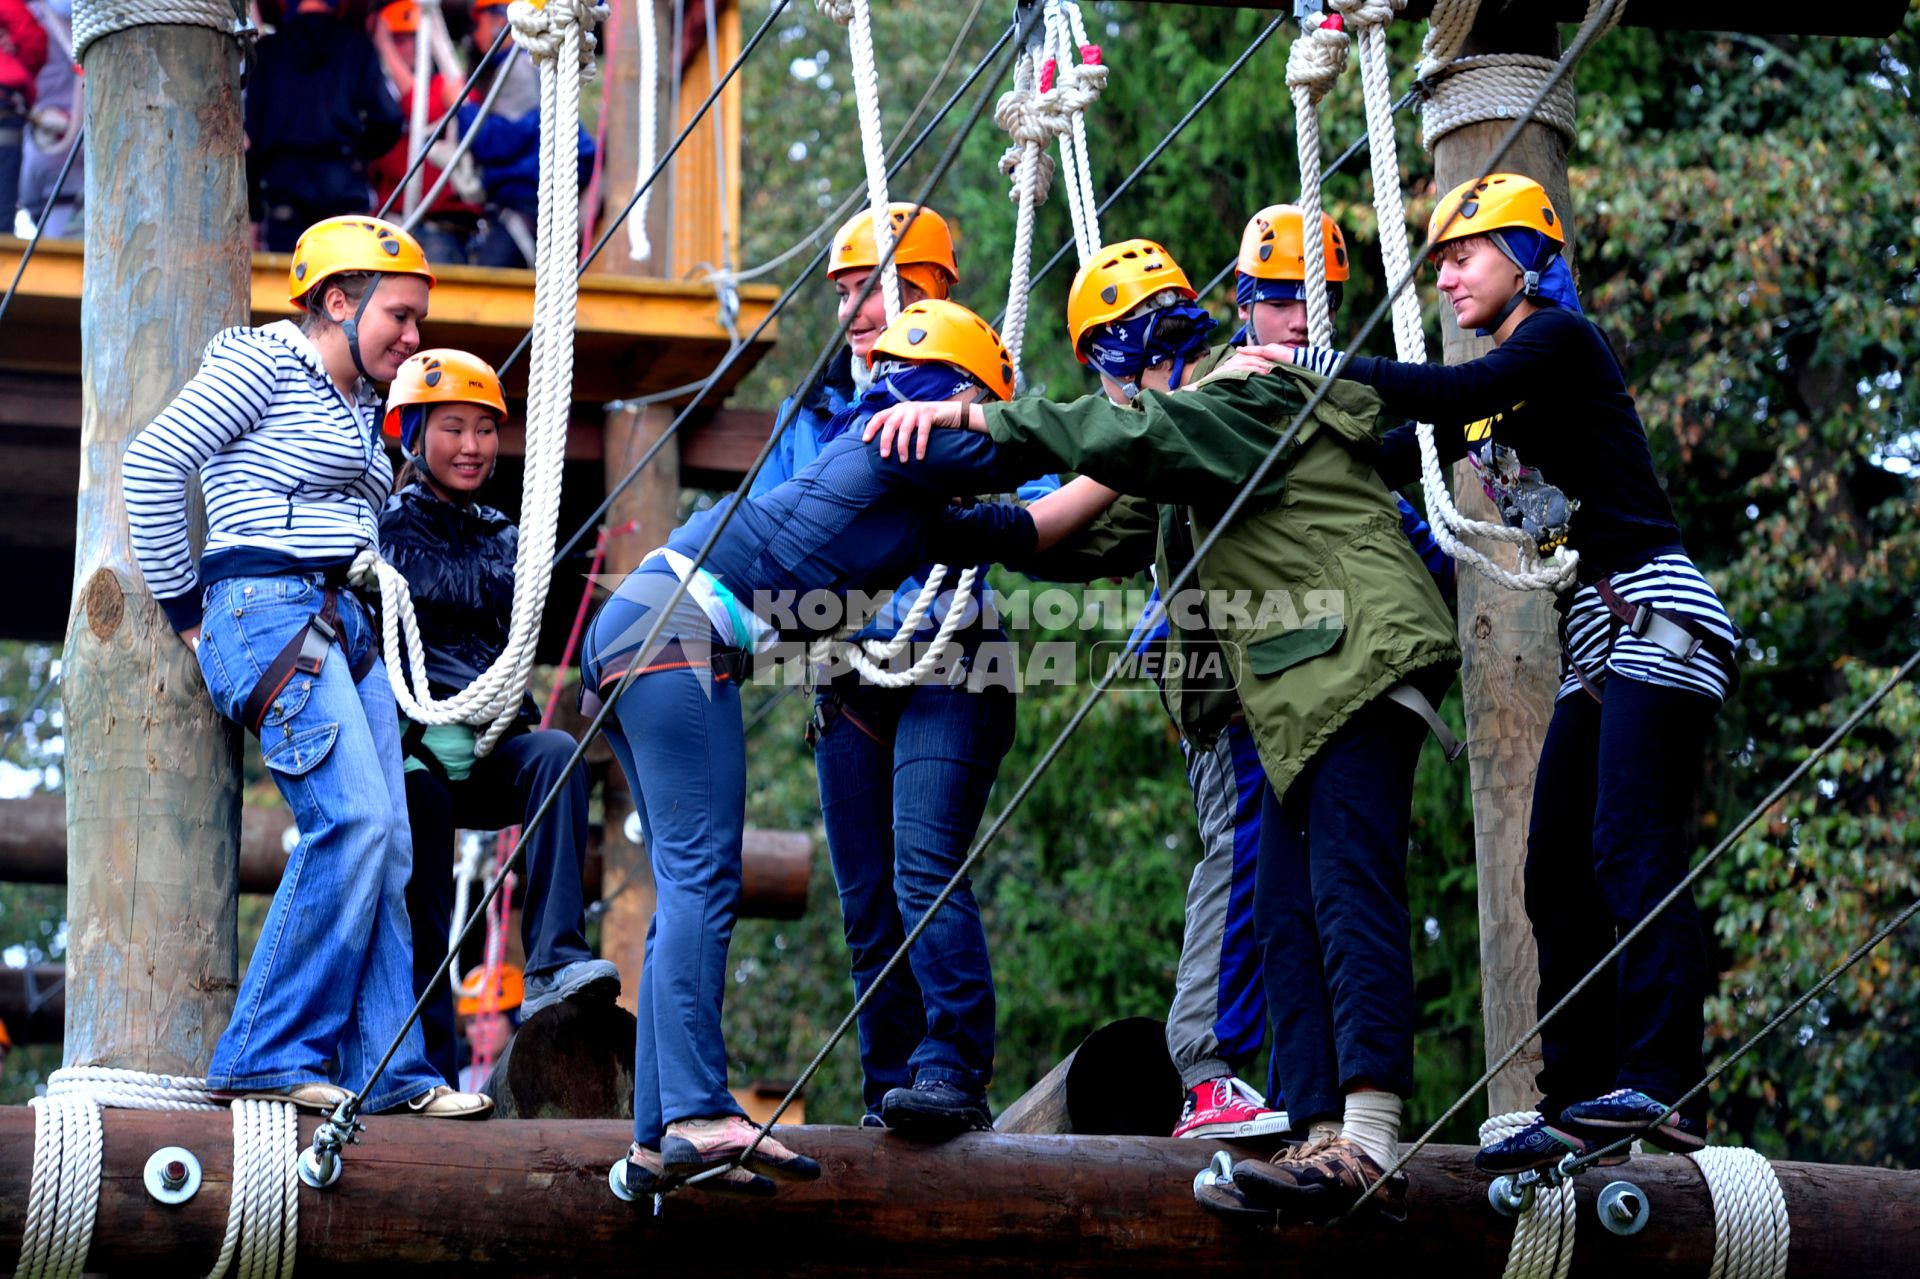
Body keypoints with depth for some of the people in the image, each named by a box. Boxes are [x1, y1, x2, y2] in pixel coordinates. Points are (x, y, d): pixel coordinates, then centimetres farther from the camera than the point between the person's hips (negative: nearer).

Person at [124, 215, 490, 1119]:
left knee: (385, 845, 0)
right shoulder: (265, 364, -4)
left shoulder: (360, 404, 22)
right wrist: (184, 607, -8)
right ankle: (266, 1055, -17)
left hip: (344, 626, 9)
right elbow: (152, 464, -11)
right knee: (353, 816, -22)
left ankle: (385, 1071, 0)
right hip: (268, 606, -9)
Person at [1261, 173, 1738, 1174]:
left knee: (1630, 849, -19)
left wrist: (1308, 364, -19)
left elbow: (1461, 393, -21)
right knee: (1558, 871, 2)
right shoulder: (1491, 394, 21)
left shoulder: (1560, 338, -4)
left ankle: (1662, 1085, -26)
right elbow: (1382, 460, 21)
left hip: (1653, 618, -9)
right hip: (1591, 643, 9)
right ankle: (1577, 1099, 0)